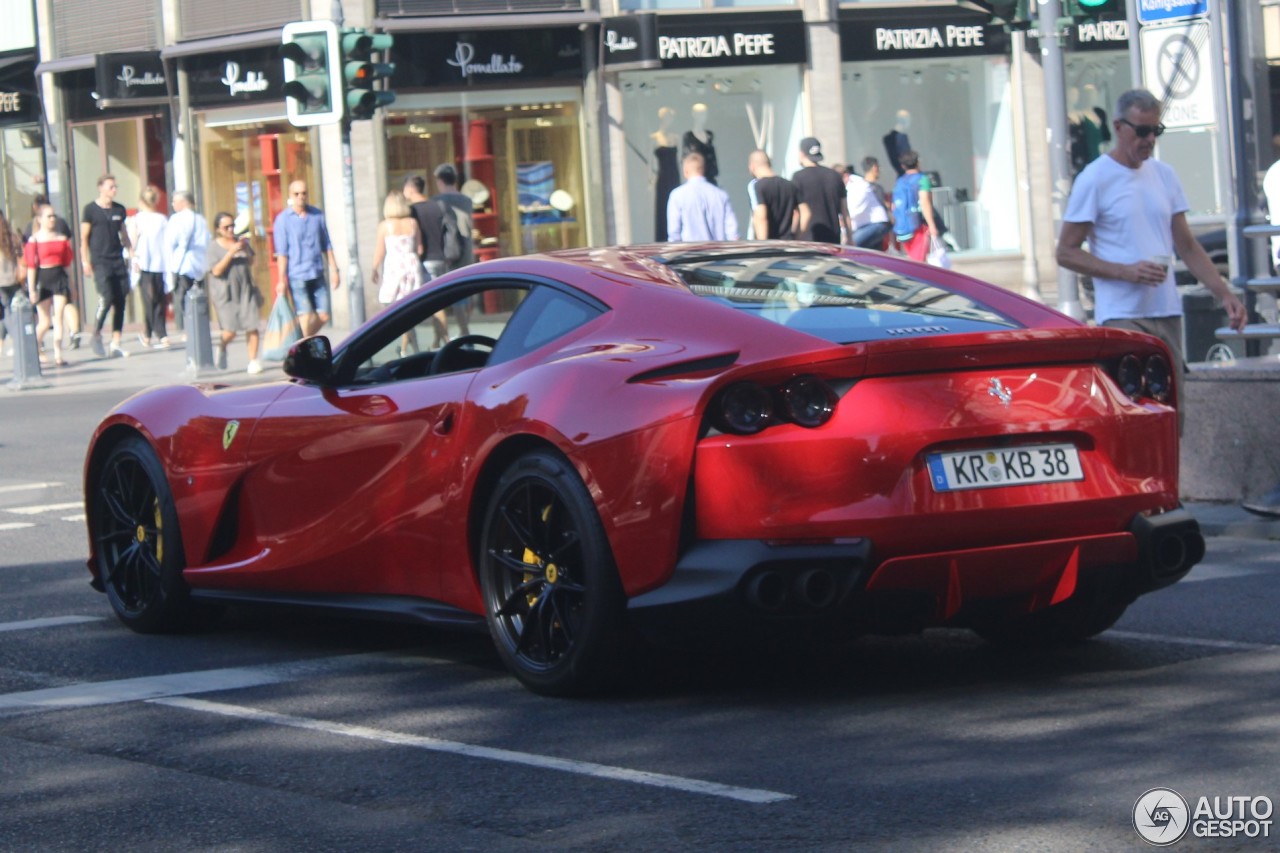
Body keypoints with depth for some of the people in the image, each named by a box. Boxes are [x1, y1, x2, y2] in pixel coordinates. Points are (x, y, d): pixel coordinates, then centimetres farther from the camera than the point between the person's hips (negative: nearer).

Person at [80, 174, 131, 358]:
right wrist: (85, 261, -7)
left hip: (118, 260, 5)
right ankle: (96, 336, 4)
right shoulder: (90, 210, -1)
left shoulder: (119, 210, 12)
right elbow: (84, 237, -1)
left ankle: (116, 343, 4)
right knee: (106, 298, -16)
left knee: (120, 301, 0)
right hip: (100, 261, -5)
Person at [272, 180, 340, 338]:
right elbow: (282, 253, -6)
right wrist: (282, 280, -9)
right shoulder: (283, 219, -4)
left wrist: (334, 270, 10)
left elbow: (327, 246, 13)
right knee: (305, 317, -8)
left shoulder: (317, 215, 7)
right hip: (297, 276, -4)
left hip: (317, 274, 4)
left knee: (323, 316, 4)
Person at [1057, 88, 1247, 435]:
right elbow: (1066, 251, -6)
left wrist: (1224, 293, 5)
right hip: (1122, 317, -7)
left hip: (1167, 314, 7)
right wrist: (1125, 272, -17)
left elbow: (1187, 245, 17)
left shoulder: (1164, 176, 14)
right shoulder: (1095, 180, -6)